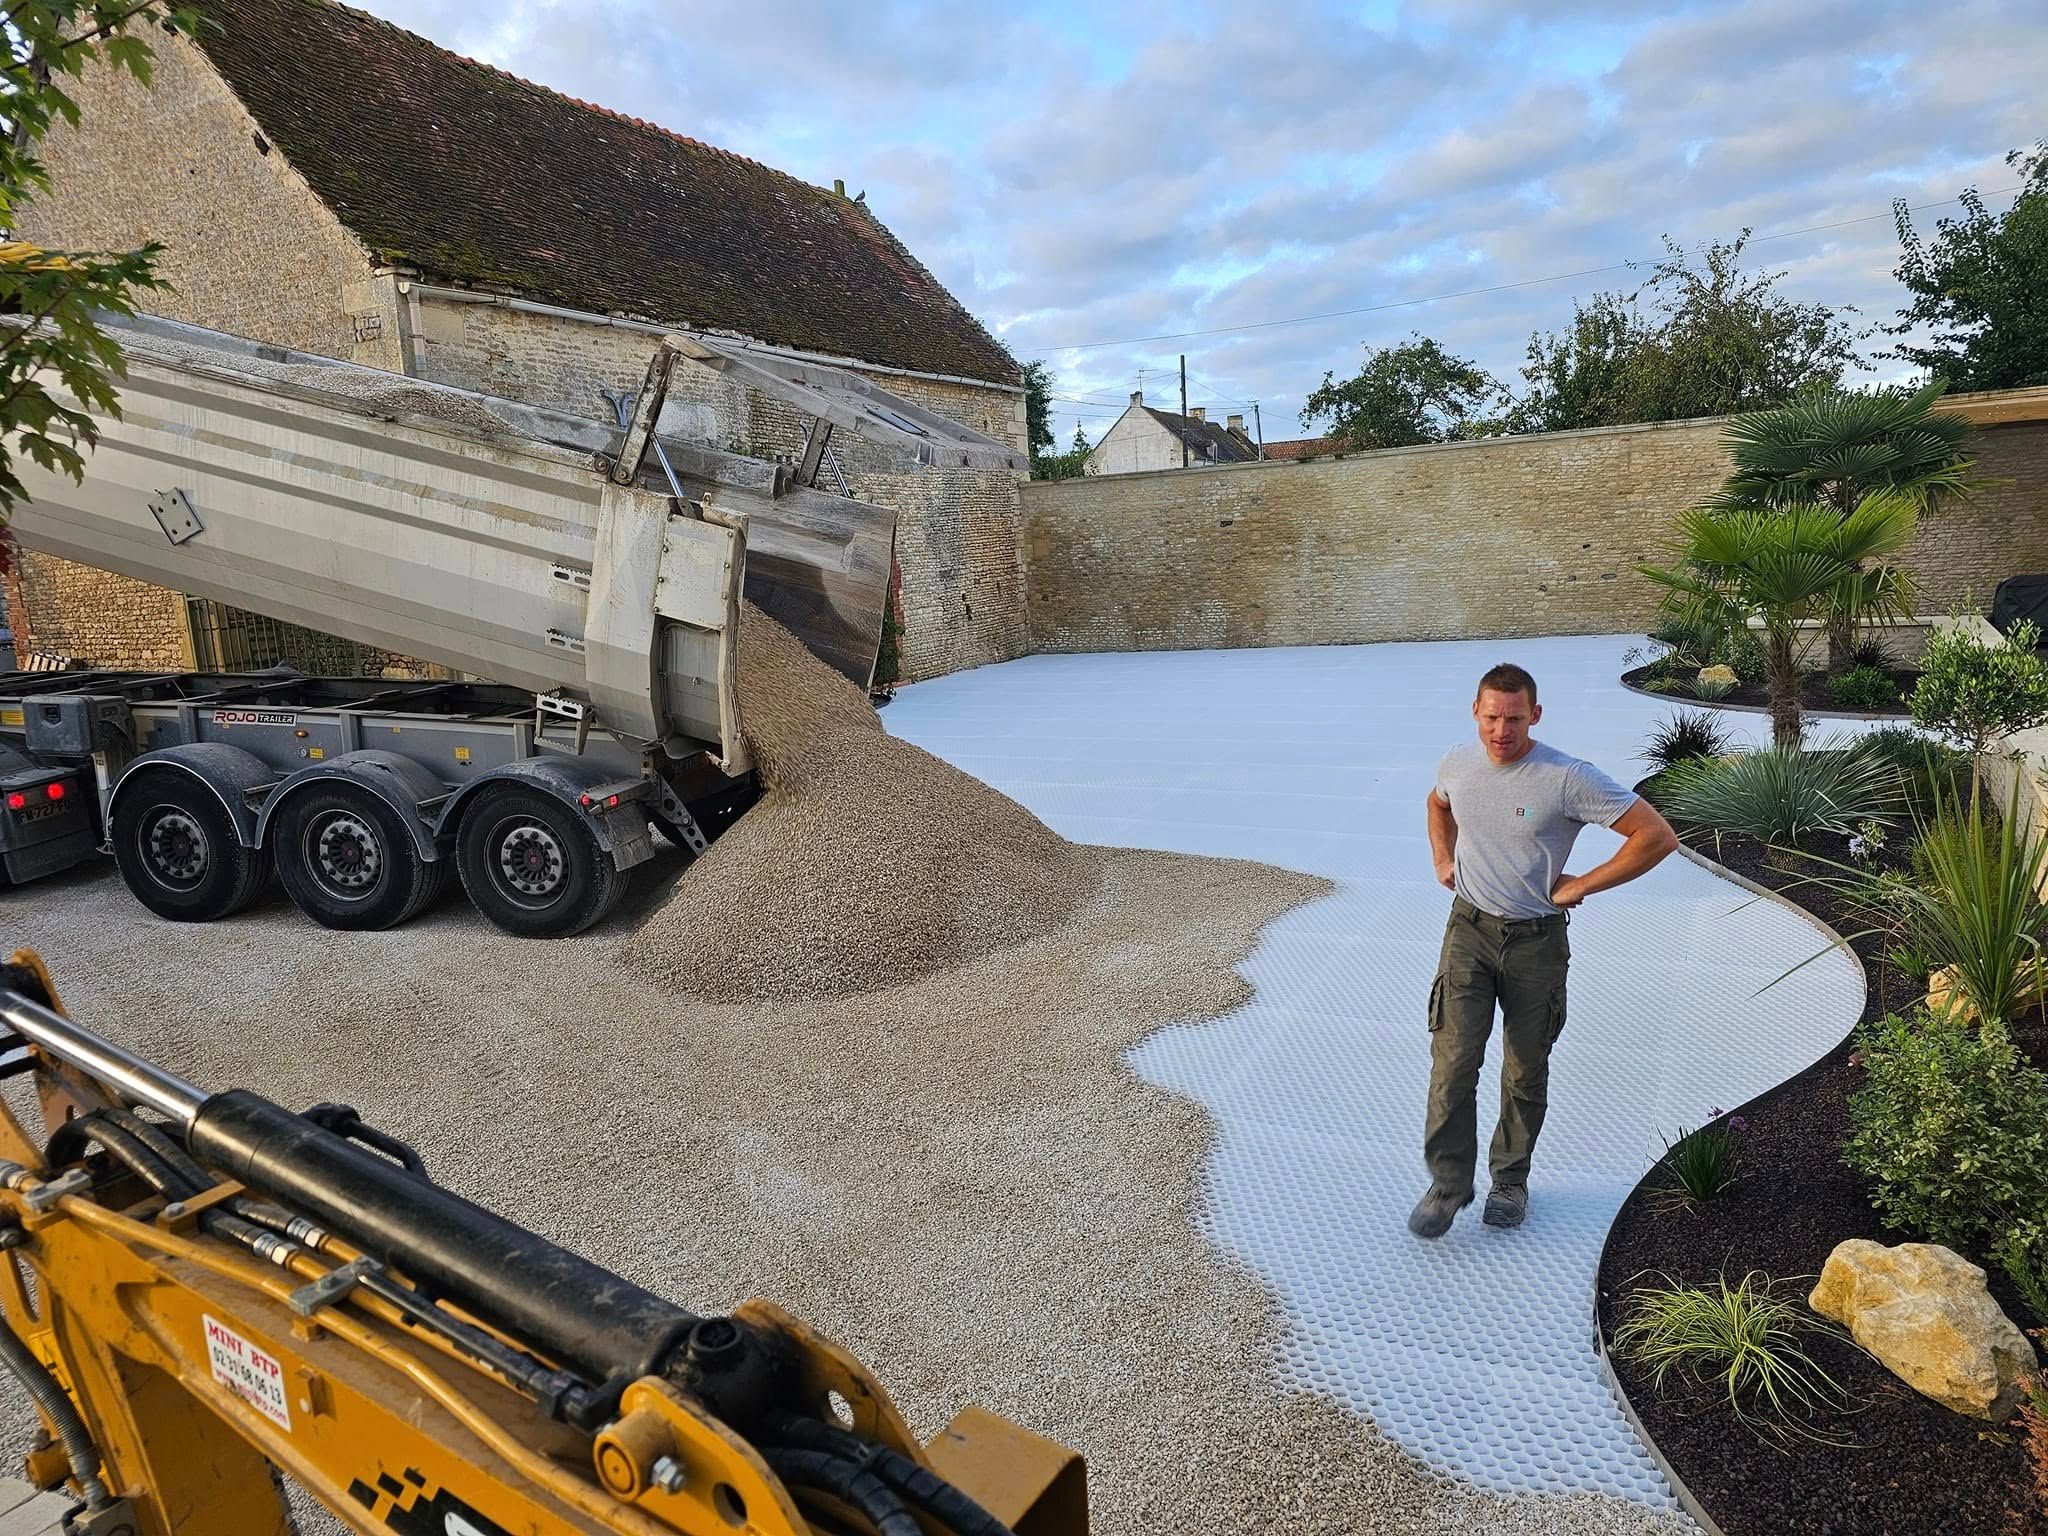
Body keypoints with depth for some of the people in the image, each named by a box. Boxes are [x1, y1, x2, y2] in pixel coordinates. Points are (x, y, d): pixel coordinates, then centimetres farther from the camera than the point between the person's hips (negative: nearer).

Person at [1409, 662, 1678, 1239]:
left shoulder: (1569, 779, -17)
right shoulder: (1456, 764, -2)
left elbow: (1658, 836, -15)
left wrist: (1581, 885, -13)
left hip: (1537, 939, -2)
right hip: (1469, 929, 2)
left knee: (1526, 1071, 12)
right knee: (1454, 1060, -6)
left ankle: (1511, 1179, 32)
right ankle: (1448, 1184, 8)